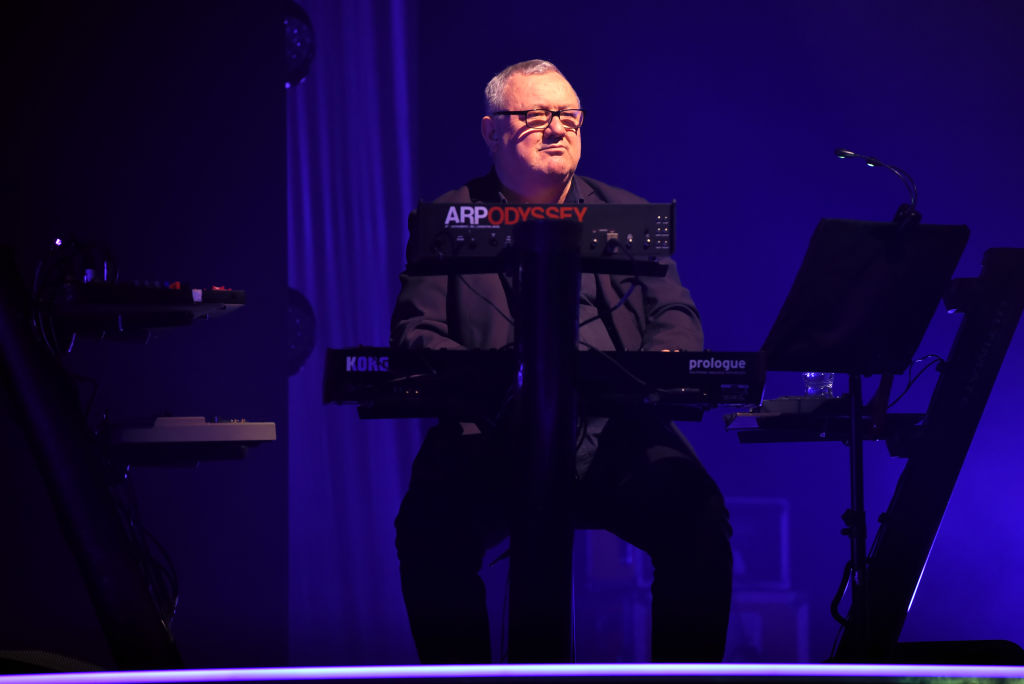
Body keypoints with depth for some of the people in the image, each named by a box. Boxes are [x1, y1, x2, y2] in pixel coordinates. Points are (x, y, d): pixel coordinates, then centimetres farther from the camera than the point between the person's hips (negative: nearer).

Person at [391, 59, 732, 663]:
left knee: (698, 517, -27)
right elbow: (415, 333, 4)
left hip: (614, 431, 2)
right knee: (429, 528, -30)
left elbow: (677, 315, 14)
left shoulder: (629, 216, 20)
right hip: (491, 434, -1)